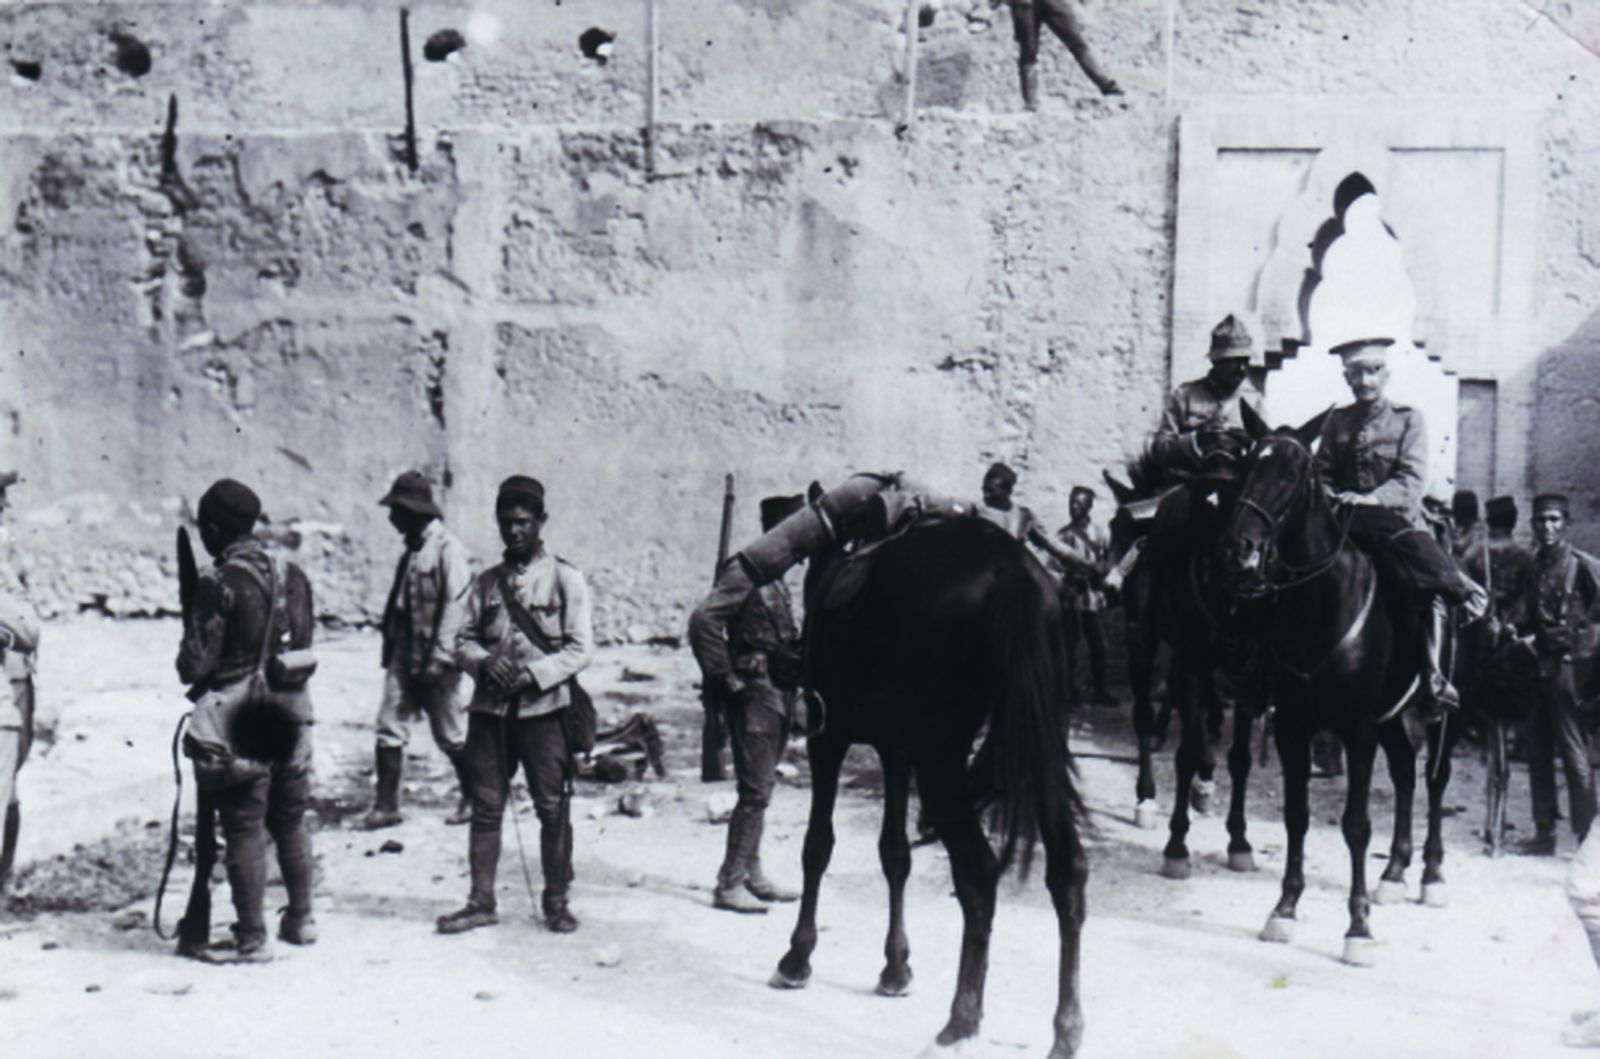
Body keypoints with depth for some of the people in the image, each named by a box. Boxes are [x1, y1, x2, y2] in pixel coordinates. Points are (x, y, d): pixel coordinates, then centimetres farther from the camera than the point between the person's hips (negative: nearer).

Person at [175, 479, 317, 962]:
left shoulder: (218, 585, -14)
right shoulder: (293, 577, 5)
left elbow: (195, 665, -12)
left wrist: (189, 666, 8)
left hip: (237, 722, -6)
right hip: (291, 713, 6)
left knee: (244, 829, 1)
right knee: (290, 822, 18)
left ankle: (251, 939, 6)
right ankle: (300, 919, 29)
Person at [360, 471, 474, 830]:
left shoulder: (447, 549, -13)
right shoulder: (412, 549, 13)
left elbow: (455, 606, -18)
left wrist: (439, 658, -20)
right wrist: (390, 649, 15)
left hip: (435, 662, -8)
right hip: (404, 657, 8)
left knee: (450, 735, 4)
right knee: (388, 729, 3)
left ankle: (472, 799, 21)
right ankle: (385, 805, 9)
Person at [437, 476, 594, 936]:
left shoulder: (565, 578, 2)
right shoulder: (487, 582, 14)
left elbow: (581, 649, -4)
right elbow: (463, 640, 15)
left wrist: (531, 673, -15)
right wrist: (484, 661, -7)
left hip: (544, 708, -3)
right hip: (489, 708, 4)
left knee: (553, 808, 1)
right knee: (485, 807, 5)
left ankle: (556, 901, 13)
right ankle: (481, 901, 14)